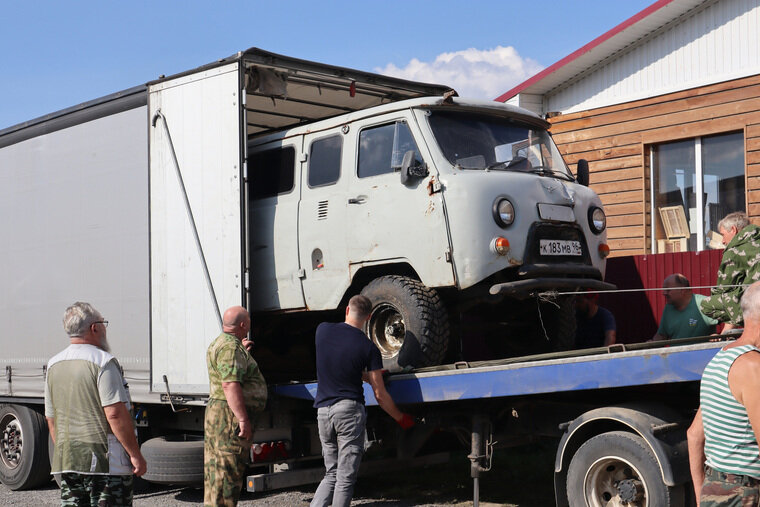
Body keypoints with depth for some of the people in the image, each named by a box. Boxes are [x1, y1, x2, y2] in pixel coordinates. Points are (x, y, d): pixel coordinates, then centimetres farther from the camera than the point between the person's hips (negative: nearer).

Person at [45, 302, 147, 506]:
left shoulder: (53, 365, 11)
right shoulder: (102, 361, -12)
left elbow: (51, 419, 16)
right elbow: (115, 414, -19)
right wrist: (135, 454, -14)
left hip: (66, 460, 7)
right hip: (106, 462, -7)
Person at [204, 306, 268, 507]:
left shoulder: (218, 343, 17)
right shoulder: (231, 348, -16)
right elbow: (230, 385, -25)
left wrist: (243, 352, 38)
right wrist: (243, 419, -26)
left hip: (216, 411, 11)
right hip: (231, 415, -11)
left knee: (216, 468, 15)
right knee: (228, 469, -8)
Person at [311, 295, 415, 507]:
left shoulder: (323, 330, 4)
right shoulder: (369, 348, -4)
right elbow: (380, 395, -1)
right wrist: (401, 418, 14)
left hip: (323, 409, 4)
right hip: (350, 410, -4)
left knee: (331, 474, 15)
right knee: (346, 477, 1)